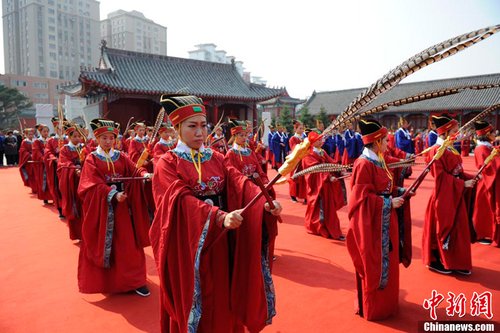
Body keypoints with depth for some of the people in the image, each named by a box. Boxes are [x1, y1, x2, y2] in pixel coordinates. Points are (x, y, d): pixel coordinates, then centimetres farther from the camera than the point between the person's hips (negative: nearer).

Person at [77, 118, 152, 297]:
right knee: (102, 241, 9)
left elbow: (134, 171, -6)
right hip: (100, 206, -3)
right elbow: (94, 185, -15)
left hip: (121, 205, 3)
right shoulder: (91, 159, -4)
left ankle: (132, 279, 14)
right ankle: (101, 279, 25)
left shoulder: (121, 157, 6)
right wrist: (113, 195, -29)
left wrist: (144, 174, -29)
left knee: (126, 243, 6)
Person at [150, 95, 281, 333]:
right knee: (192, 302, 9)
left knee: (221, 302, 15)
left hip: (221, 244, 4)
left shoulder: (217, 159, 5)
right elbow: (182, 200, -25)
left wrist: (266, 202, -30)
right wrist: (220, 217, -40)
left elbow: (240, 184, -10)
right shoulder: (168, 164, -9)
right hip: (188, 245, -4)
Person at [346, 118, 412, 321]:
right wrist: (389, 203, -20)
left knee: (386, 264, 20)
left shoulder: (378, 161, 9)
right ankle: (374, 309, 21)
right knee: (374, 268, 4)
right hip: (373, 224, -10)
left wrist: (400, 192, 2)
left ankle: (384, 302, 37)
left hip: (384, 223, 10)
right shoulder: (364, 164, -21)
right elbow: (363, 198, -24)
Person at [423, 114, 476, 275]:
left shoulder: (450, 149, 11)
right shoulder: (436, 150, -17)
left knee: (457, 227, 14)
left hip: (455, 194, 9)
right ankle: (435, 261, 17)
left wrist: (470, 178, -1)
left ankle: (456, 262, 27)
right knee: (443, 228, 2)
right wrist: (462, 184, -19)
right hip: (444, 196, -9)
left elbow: (458, 171, 15)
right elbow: (441, 176, -20)